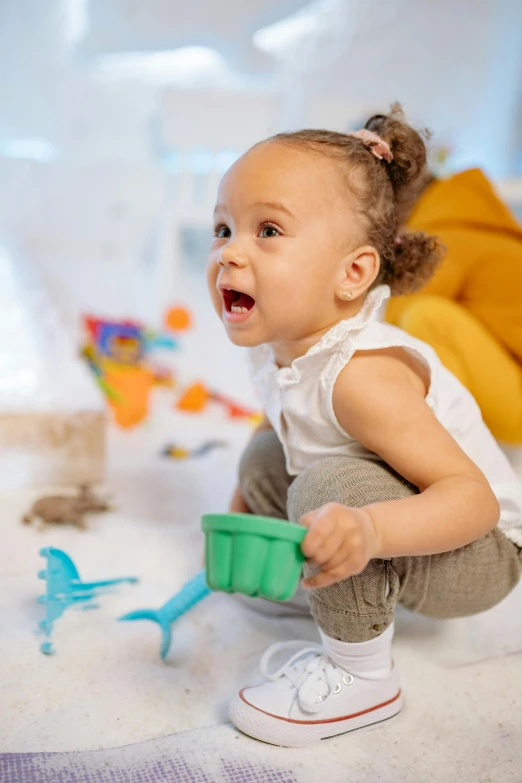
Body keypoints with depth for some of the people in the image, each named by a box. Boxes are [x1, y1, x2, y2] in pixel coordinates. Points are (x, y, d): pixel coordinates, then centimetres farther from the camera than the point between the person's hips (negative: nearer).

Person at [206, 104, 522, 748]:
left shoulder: (363, 374, -35)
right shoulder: (274, 344, -8)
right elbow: (287, 424, 14)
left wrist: (372, 532, -54)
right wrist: (243, 509, 17)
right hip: (397, 528, 8)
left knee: (332, 483, -34)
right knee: (262, 456, 9)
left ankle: (360, 677, -13)